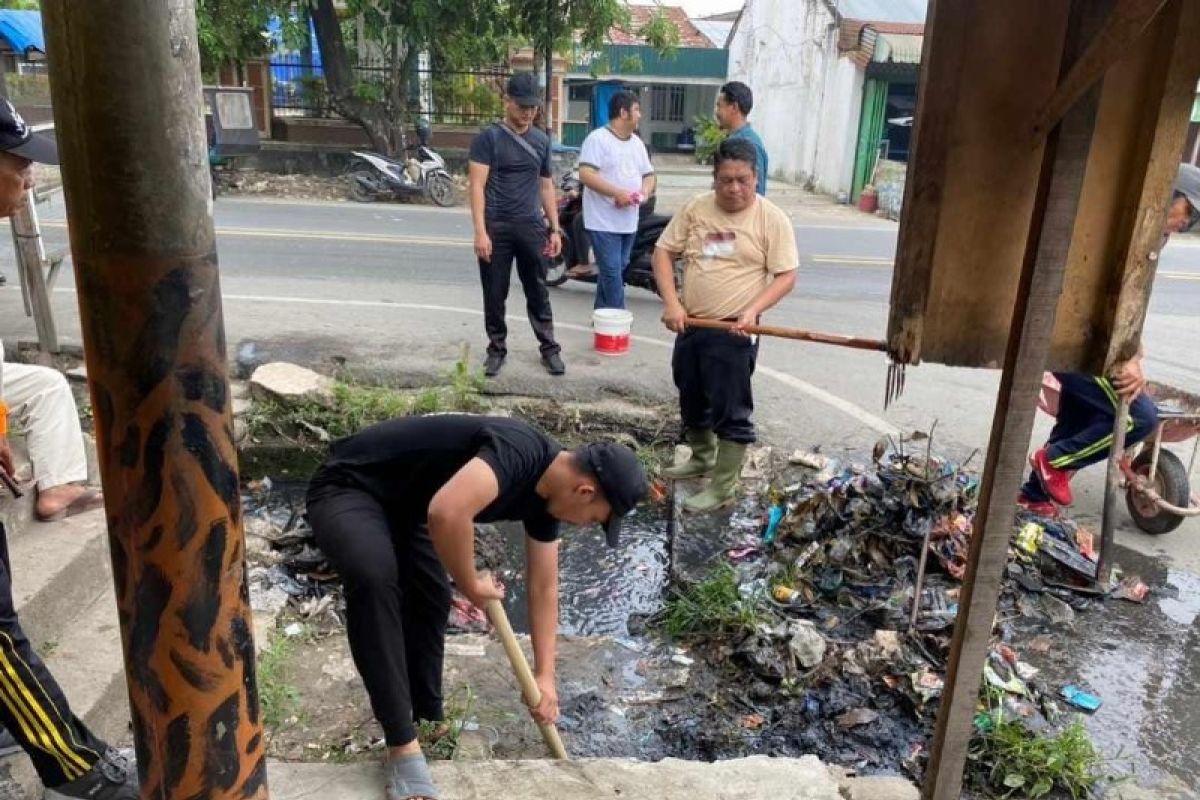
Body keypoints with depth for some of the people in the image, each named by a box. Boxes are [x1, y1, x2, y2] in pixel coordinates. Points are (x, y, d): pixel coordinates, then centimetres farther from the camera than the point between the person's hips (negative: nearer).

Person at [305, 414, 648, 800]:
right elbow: (446, 513, -47)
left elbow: (544, 588, 8)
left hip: (402, 502, 9)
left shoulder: (546, 493, -2)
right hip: (349, 488, -9)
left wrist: (545, 675, 9)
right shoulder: (520, 452, -32)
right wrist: (472, 586, -28)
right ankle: (403, 749, -24)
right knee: (374, 578, -33)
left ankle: (428, 724, 31)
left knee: (431, 602, 10)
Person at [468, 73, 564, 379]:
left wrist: (555, 229, 11)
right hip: (496, 227, -3)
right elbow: (477, 186, -10)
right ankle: (497, 348, 19)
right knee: (495, 294, 5)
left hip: (531, 227, 3)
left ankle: (549, 348, 17)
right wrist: (480, 231, -18)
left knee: (538, 292, 9)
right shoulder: (489, 137, -5)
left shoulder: (542, 140, 10)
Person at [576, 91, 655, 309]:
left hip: (628, 221, 8)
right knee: (612, 272, -9)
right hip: (604, 221, -8)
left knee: (617, 270, 12)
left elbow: (648, 175, 20)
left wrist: (643, 192, -4)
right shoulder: (598, 138, -10)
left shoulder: (637, 143, 16)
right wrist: (617, 193, -23)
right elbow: (586, 175, -19)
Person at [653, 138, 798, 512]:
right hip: (690, 326, 6)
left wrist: (753, 310, -22)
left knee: (731, 412, 0)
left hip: (733, 332, -5)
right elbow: (663, 252, 5)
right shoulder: (695, 208, 3)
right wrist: (671, 303, -8)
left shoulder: (772, 219, -8)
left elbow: (786, 276, -8)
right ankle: (702, 458, 43)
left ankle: (722, 489, 9)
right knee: (691, 401, 21)